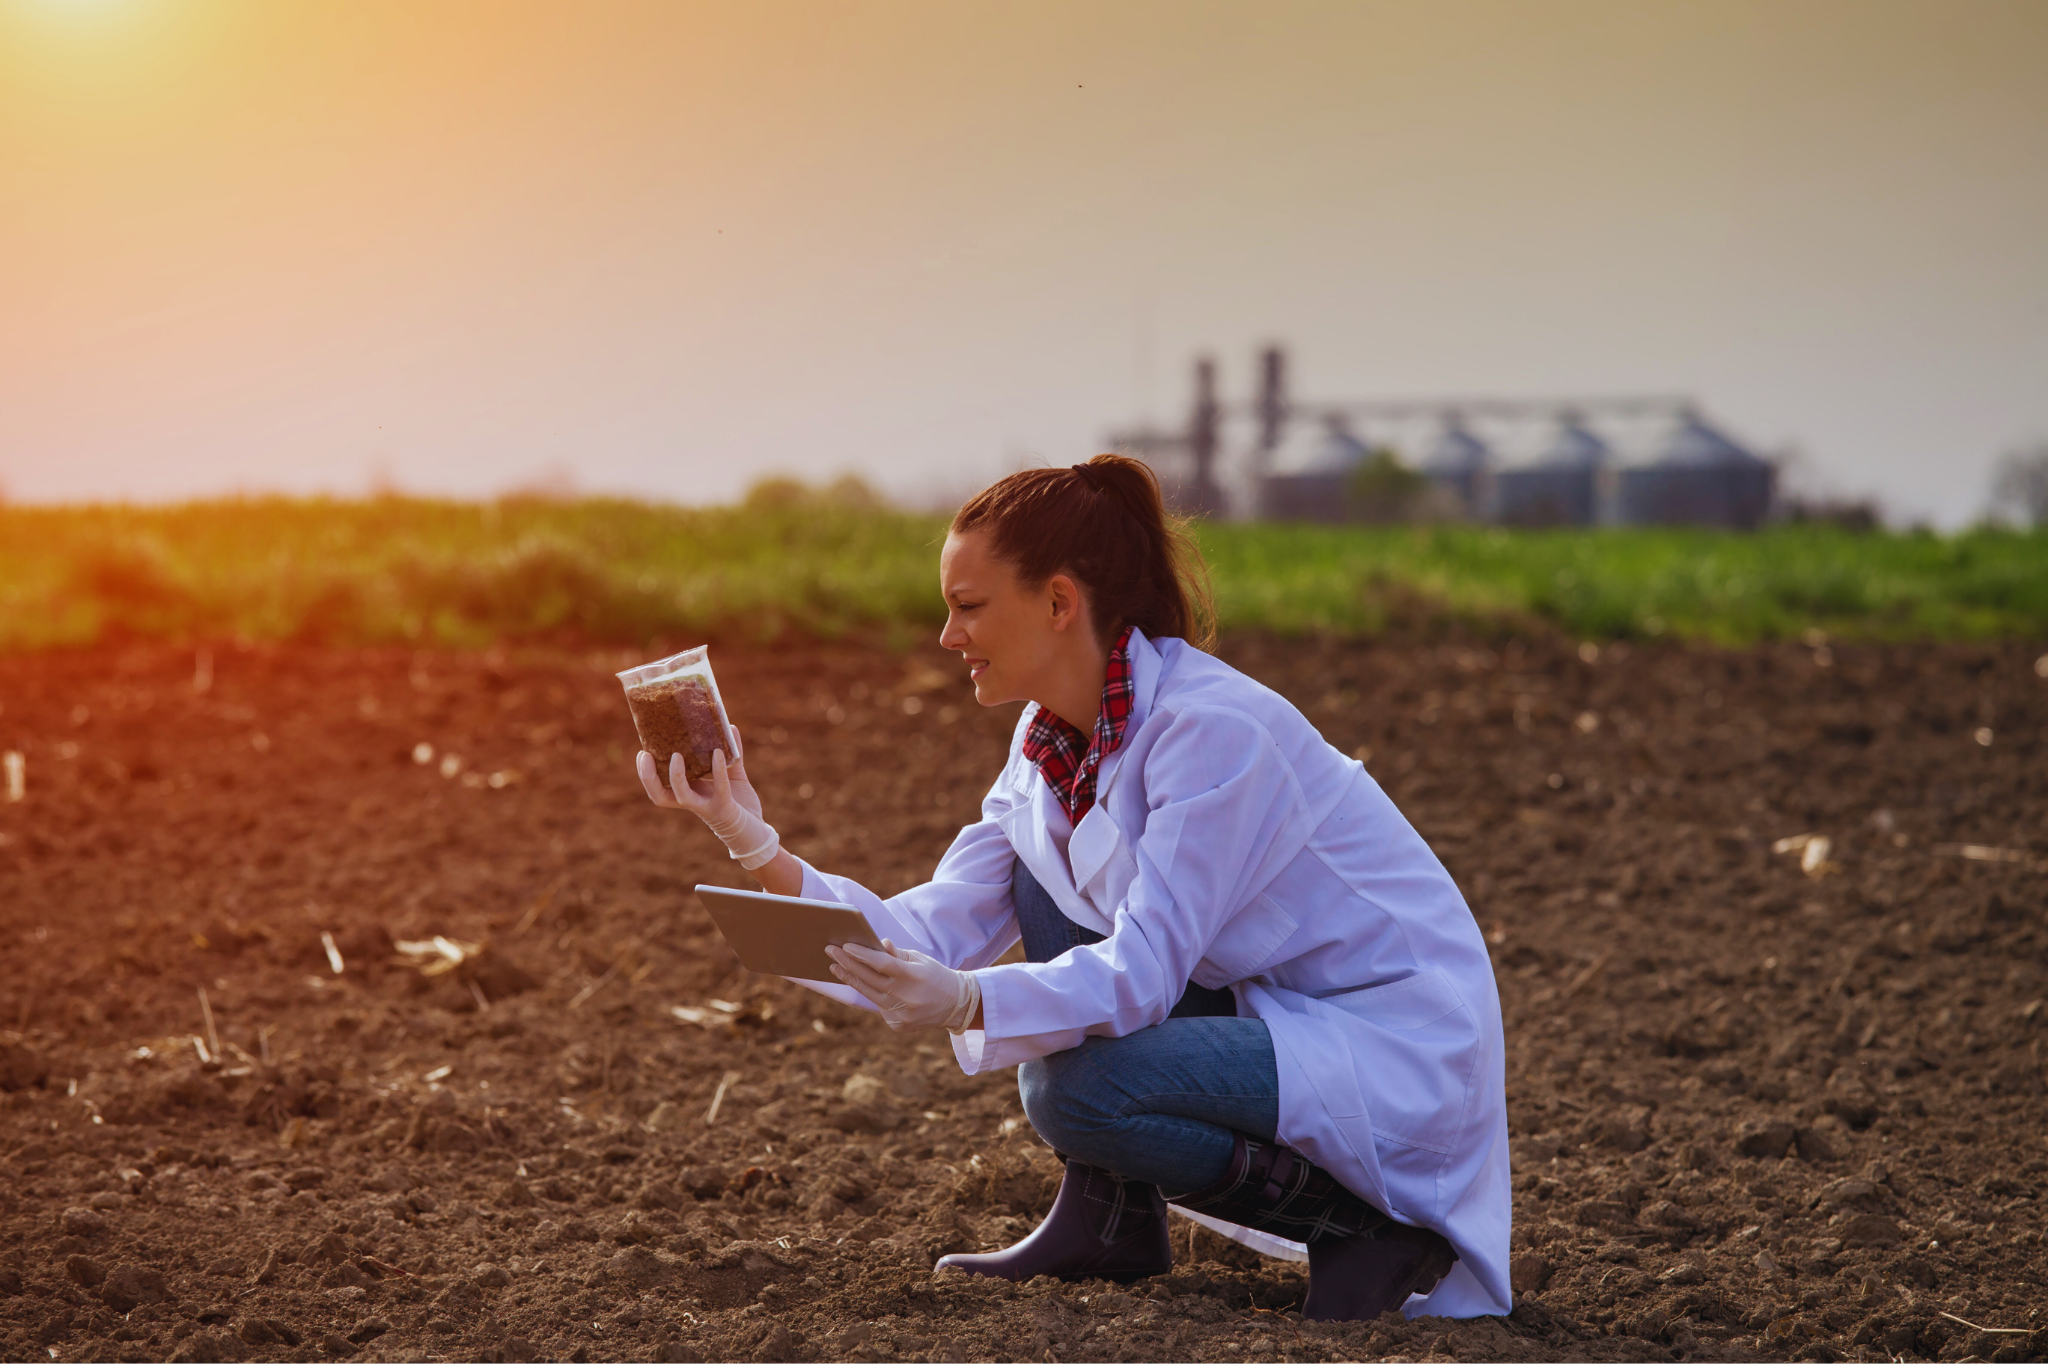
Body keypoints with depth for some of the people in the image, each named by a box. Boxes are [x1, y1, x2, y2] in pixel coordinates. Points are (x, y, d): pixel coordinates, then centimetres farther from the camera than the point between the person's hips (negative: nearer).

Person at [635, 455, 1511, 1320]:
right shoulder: (1051, 742, 3)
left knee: (1076, 1093, -25)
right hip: (1273, 1011, 9)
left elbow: (1142, 971, -29)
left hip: (1399, 1058, -9)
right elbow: (935, 936, -2)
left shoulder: (1215, 729, -24)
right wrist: (756, 847, -11)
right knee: (1042, 877, 1)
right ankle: (1110, 1222, 5)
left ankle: (1362, 1219, -7)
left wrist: (967, 1005, -44)